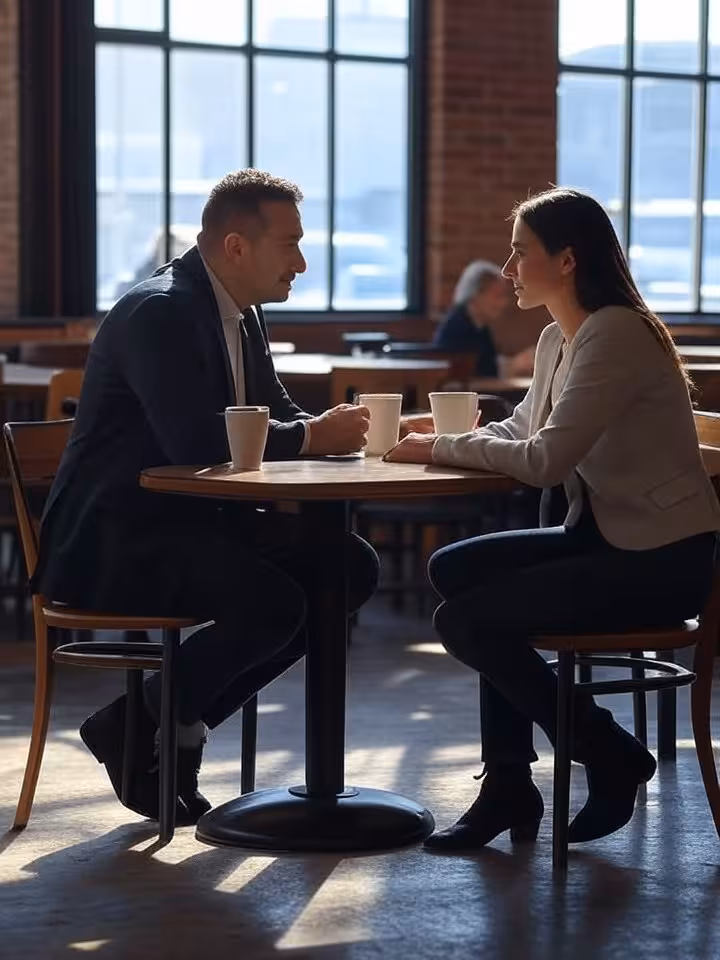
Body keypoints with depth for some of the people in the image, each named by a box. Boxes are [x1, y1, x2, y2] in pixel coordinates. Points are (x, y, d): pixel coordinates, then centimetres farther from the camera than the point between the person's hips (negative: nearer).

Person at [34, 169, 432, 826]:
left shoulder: (240, 313, 12)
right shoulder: (159, 311, -19)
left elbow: (274, 413, 17)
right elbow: (195, 440, -28)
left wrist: (337, 427, -6)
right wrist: (312, 437, -18)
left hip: (193, 519, 10)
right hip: (115, 536, -10)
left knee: (352, 567, -3)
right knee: (272, 600, -29)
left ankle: (177, 721, 0)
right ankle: (135, 728, -7)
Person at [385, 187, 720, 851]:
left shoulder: (615, 334, -19)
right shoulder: (557, 340, 11)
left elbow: (545, 460, -25)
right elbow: (519, 431, 17)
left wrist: (443, 449, -13)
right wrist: (436, 439, 0)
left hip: (663, 560, -10)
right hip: (603, 538, 10)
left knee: (467, 620, -14)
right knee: (457, 570, 3)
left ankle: (613, 760, 4)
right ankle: (509, 787, 5)